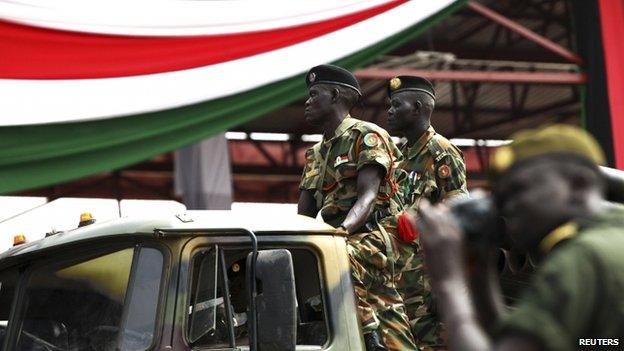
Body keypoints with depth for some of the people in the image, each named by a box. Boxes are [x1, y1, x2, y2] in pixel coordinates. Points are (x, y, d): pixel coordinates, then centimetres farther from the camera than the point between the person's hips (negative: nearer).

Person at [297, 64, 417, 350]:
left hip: (370, 235, -8)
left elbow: (368, 195, -15)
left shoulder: (366, 136, 0)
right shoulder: (315, 155, 25)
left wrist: (341, 230, -33)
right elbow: (303, 214, 18)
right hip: (343, 241, 8)